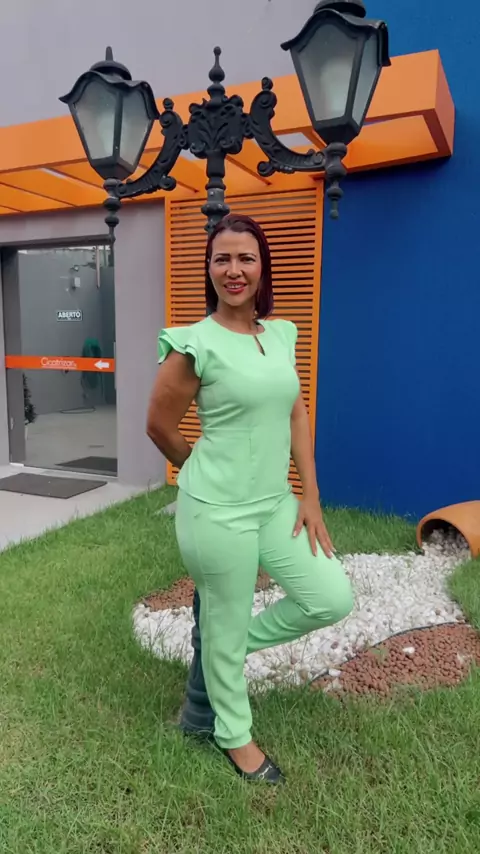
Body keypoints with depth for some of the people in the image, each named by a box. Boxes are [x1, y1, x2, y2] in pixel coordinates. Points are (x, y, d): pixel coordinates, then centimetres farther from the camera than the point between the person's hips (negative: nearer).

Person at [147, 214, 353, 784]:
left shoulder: (281, 334, 5)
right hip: (218, 512, -6)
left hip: (276, 503, 7)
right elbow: (160, 426, -5)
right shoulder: (196, 344, -14)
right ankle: (234, 735, 39)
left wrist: (310, 496, 5)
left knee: (333, 599, 9)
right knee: (226, 624, 10)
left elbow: (297, 416, 9)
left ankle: (235, 641, 32)